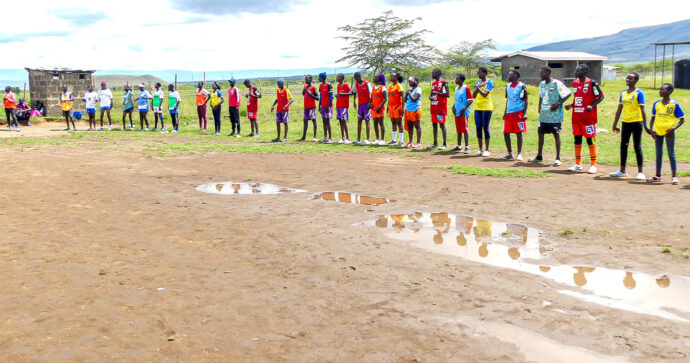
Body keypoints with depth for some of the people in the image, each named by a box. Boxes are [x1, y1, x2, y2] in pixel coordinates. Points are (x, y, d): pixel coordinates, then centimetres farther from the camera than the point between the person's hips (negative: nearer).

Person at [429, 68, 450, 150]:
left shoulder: (443, 82, -9)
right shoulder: (433, 83, 16)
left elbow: (447, 94, -15)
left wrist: (437, 93, -18)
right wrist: (430, 97, 1)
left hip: (441, 108, -8)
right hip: (434, 108, 8)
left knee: (442, 125, -5)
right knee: (434, 125, 11)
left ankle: (444, 144, -1)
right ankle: (435, 143, 19)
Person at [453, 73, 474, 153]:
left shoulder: (466, 88, -10)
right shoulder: (456, 88, 14)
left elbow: (471, 100, -13)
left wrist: (464, 108, -20)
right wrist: (454, 106, 7)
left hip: (464, 112, -7)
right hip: (457, 112, 8)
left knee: (465, 129, -7)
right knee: (458, 129, 12)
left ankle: (467, 147, -5)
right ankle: (459, 145, 21)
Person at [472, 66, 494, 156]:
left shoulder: (489, 82, -5)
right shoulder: (477, 82, 13)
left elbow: (485, 94, -17)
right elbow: (474, 96, 5)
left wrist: (478, 87, -15)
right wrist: (477, 87, -6)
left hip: (486, 108, -6)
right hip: (477, 108, 6)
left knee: (485, 128, -4)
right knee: (478, 128, 5)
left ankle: (487, 150, 2)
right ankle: (480, 149, 12)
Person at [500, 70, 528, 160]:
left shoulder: (521, 86, -8)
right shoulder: (508, 86, 13)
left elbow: (525, 101, -8)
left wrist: (524, 113, -15)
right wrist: (505, 112, 18)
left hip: (518, 113, -7)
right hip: (509, 113, 7)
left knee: (518, 133, -2)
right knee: (506, 133, 6)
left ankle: (519, 154, 7)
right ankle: (510, 153, 17)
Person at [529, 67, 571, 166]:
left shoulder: (556, 83, -12)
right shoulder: (541, 84, 11)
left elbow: (568, 94, -12)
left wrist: (558, 103, -18)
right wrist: (539, 106, 12)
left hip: (554, 115, -7)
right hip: (543, 114, 8)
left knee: (556, 135, -2)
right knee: (540, 133, 11)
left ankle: (558, 158, 3)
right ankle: (539, 156, 23)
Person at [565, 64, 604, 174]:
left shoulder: (591, 83, -9)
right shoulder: (575, 83, 11)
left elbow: (601, 96, -7)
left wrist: (592, 106, -20)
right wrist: (571, 105, 6)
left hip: (588, 117, -6)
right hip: (576, 117, 6)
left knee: (590, 140, -2)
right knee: (577, 139, 10)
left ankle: (593, 165, 6)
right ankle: (578, 164, 20)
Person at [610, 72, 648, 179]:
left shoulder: (639, 93, -6)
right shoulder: (623, 92, 11)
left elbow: (642, 110, -10)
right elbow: (619, 109, 16)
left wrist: (645, 125, -15)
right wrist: (615, 124, 16)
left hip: (636, 122, -6)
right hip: (626, 122, 6)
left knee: (637, 146, -2)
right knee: (623, 145, 9)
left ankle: (640, 172, 3)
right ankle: (622, 171, 18)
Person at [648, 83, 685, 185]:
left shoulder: (674, 104, -6)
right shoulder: (656, 104, 7)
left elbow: (682, 120, -2)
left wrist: (674, 128, -16)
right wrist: (651, 130, 3)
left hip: (669, 132, -4)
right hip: (657, 131, 5)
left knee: (671, 153, -1)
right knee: (658, 153, 11)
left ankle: (674, 176, 4)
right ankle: (658, 175, 19)